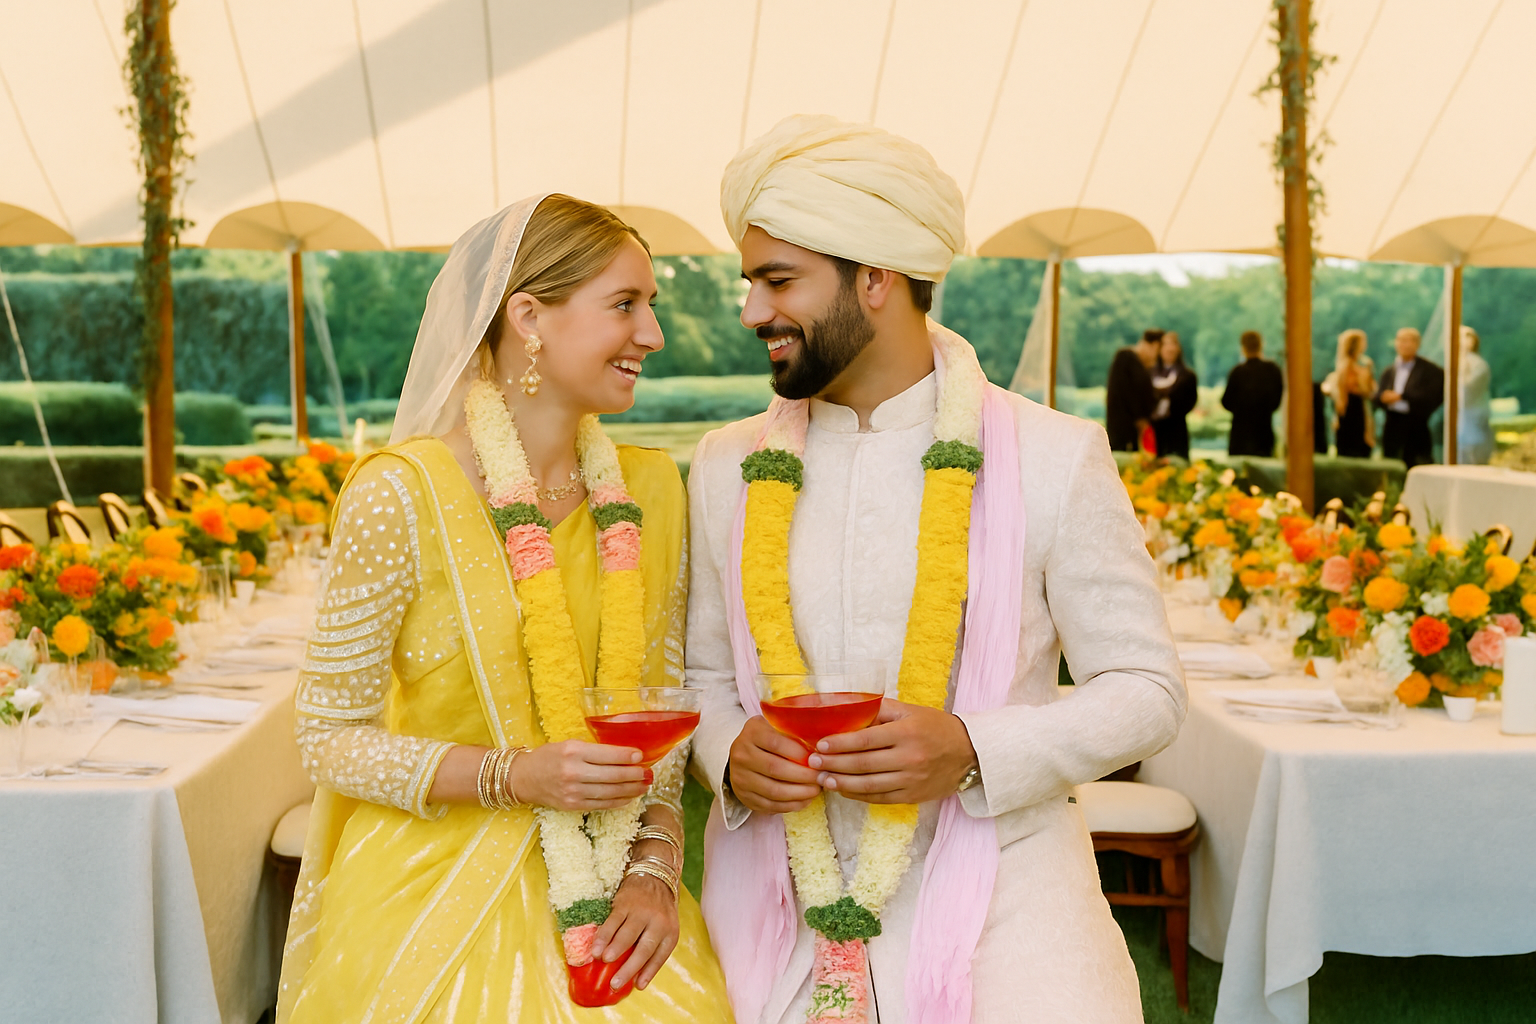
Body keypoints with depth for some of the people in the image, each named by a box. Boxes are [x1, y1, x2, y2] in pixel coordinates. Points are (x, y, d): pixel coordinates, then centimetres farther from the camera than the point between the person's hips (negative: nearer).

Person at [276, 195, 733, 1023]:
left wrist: (655, 871, -6)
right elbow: (330, 737, -9)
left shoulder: (648, 489, 3)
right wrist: (515, 776, -21)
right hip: (437, 901, -4)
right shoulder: (401, 494, -13)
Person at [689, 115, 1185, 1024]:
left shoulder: (1056, 459, -4)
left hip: (995, 894, -2)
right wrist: (730, 754, -9)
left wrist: (974, 751, -18)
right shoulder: (729, 468, 7)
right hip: (776, 907, 2)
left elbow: (1147, 688, -2)